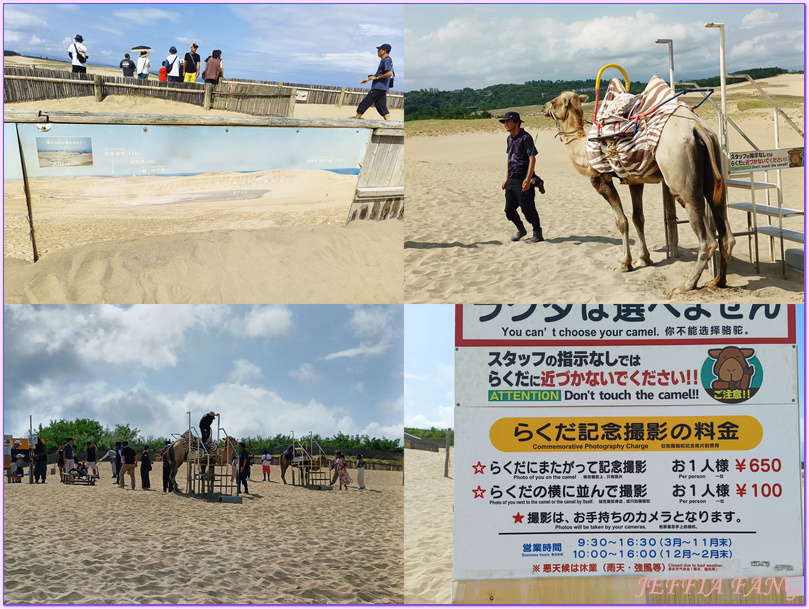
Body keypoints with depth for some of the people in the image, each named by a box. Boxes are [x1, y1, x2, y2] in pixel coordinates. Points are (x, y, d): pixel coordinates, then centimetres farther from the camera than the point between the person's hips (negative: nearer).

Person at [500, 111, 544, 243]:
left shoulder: (525, 137, -12)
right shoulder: (509, 138, 14)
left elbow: (532, 159, -15)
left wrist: (528, 180, -21)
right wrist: (506, 178, 18)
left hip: (523, 180, -8)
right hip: (512, 180, 8)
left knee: (527, 208, -4)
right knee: (509, 209, 9)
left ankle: (538, 234, 9)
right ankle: (521, 230, 29)